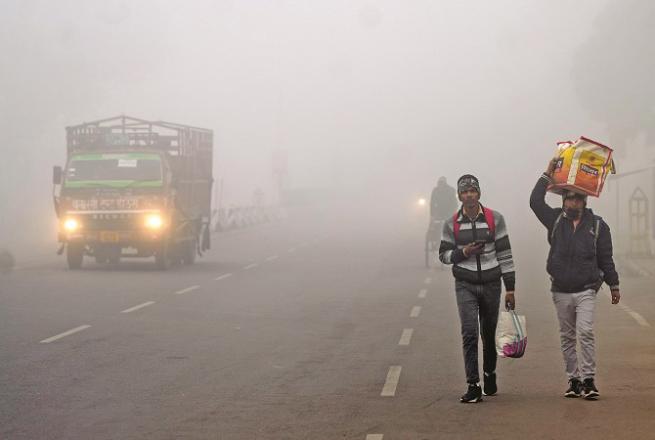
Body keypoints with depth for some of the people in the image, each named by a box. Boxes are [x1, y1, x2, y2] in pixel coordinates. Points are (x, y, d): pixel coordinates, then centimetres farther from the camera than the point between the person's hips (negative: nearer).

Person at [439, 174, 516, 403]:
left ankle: (489, 374, 33)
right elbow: (443, 254, 8)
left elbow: (504, 254, 1)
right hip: (465, 285, -1)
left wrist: (510, 288, -2)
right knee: (469, 333, -12)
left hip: (491, 284, 1)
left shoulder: (495, 219, 0)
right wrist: (463, 252, -14)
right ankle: (473, 386, -13)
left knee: (489, 333, 11)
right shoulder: (452, 224, 1)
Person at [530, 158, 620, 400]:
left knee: (585, 333, -14)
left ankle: (588, 380, -11)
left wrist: (613, 285, 9)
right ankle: (573, 379, 15)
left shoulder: (597, 225, 2)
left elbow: (606, 258, 6)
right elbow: (536, 201, -5)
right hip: (561, 291, 3)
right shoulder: (556, 220, 5)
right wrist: (548, 174, -6)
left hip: (586, 290, -3)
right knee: (567, 337, 7)